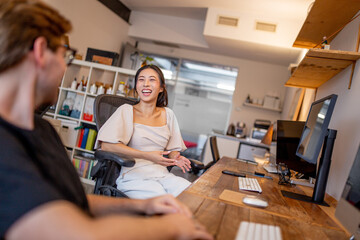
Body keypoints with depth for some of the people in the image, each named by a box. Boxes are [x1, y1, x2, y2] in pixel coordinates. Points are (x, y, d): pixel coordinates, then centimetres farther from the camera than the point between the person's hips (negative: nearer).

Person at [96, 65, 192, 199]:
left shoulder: (168, 114, 15)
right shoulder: (127, 111, 0)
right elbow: (106, 145, -12)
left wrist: (176, 157, -3)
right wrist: (147, 155, -16)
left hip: (163, 174, 5)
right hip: (134, 176, -4)